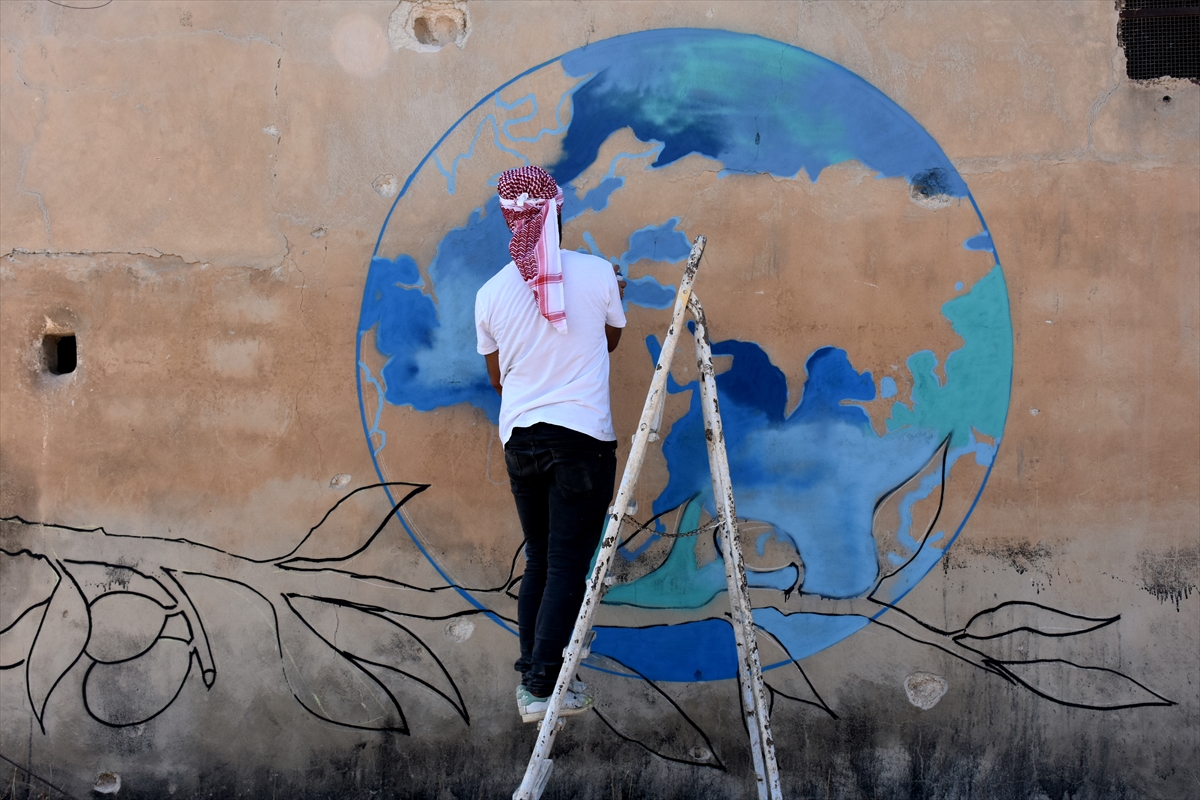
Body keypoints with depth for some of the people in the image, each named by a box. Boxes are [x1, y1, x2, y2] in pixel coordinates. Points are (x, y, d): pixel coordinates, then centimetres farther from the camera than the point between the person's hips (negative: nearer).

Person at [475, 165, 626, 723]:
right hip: (583, 437, -4)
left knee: (538, 560, 16)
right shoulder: (596, 275, -6)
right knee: (568, 566, 0)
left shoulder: (490, 295, 1)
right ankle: (544, 687, -4)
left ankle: (531, 679, 17)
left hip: (520, 439, 4)